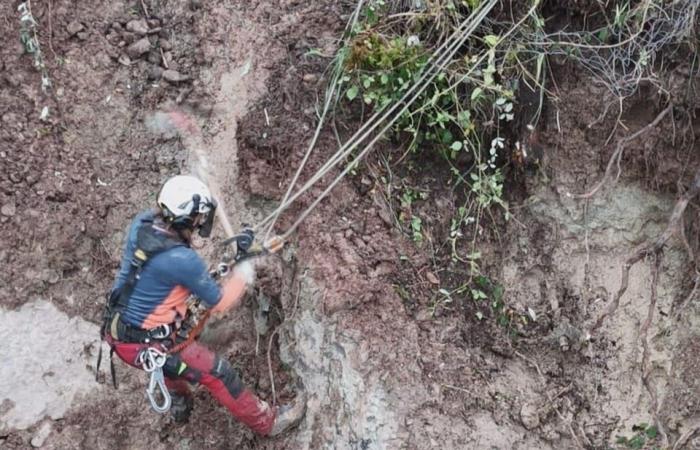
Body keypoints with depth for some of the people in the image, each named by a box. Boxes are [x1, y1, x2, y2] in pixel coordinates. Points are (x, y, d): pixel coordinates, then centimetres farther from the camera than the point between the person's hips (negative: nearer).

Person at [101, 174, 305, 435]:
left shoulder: (141, 223, -9)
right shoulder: (183, 260, -30)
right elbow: (218, 302, -14)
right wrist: (244, 274, 2)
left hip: (116, 330, 8)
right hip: (143, 346, -8)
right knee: (218, 374, 5)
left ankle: (179, 402, 53)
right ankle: (267, 422, 24)